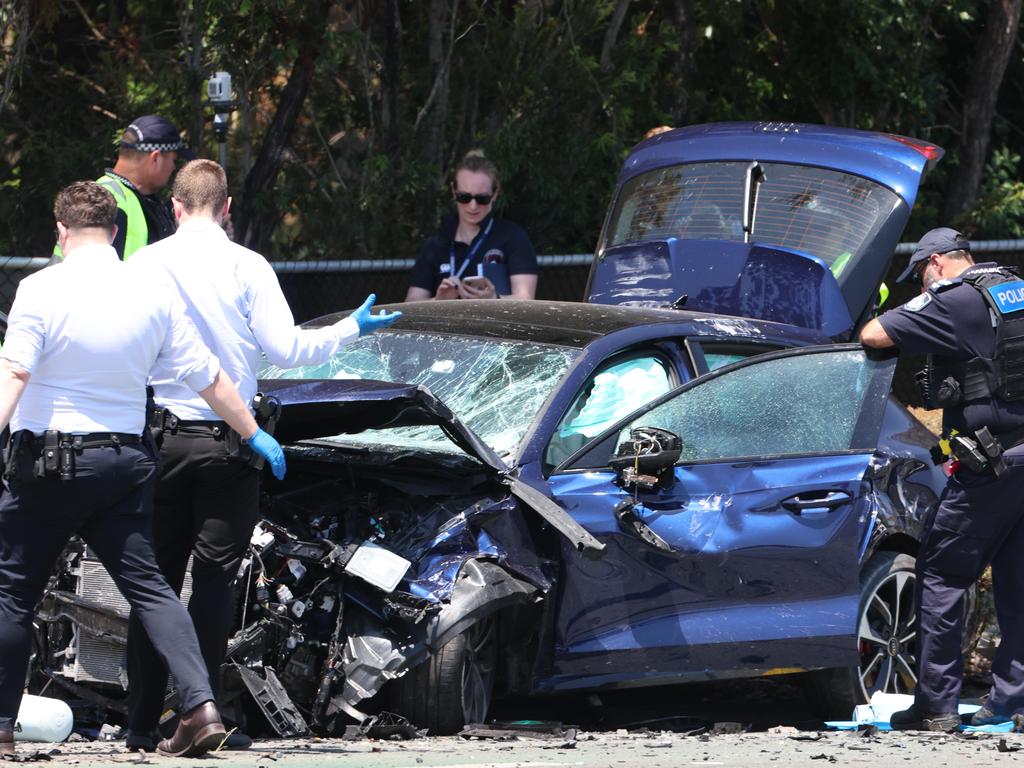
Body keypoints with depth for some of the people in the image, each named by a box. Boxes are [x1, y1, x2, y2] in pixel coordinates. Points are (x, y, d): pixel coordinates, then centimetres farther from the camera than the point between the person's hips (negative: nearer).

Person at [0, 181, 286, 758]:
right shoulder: (152, 294, 4)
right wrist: (254, 434, 21)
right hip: (127, 460, 4)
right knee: (146, 584, 7)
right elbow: (209, 378, 9)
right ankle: (201, 704, -9)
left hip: (48, 461, -4)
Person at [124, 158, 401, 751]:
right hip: (226, 443, -2)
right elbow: (287, 348, -8)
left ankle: (143, 721, 7)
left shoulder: (145, 264, -1)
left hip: (160, 436, 2)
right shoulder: (246, 267, -6)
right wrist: (353, 329, 7)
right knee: (214, 579, 2)